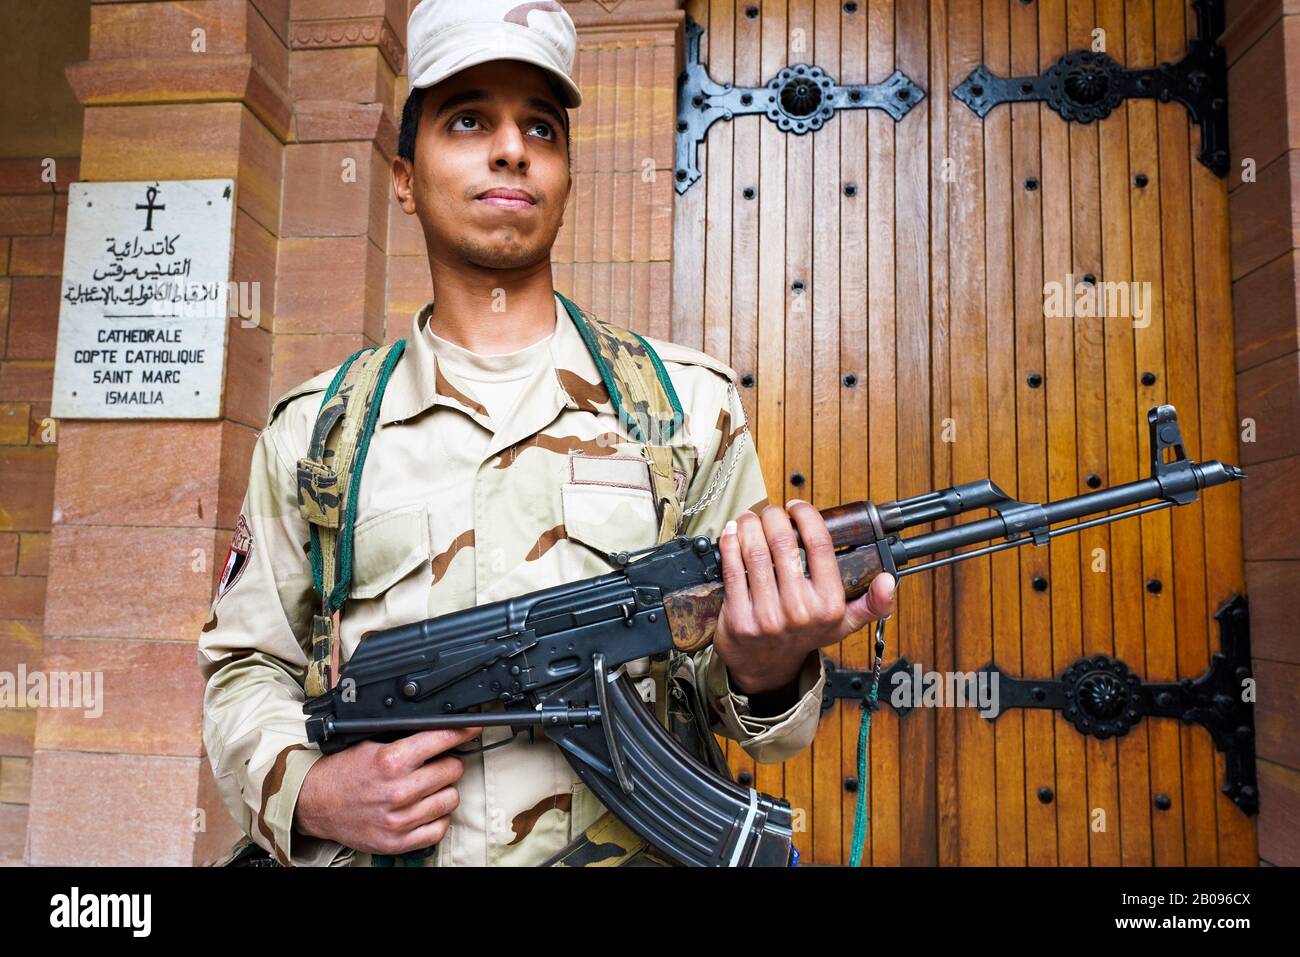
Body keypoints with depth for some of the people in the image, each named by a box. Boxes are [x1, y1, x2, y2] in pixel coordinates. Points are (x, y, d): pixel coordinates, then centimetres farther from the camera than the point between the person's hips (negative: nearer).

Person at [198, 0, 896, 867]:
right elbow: (247, 666, 12)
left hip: (639, 844, 0)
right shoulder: (315, 427, 5)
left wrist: (763, 670, -16)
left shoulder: (691, 401, 2)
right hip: (377, 845, 1)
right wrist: (306, 792, -6)